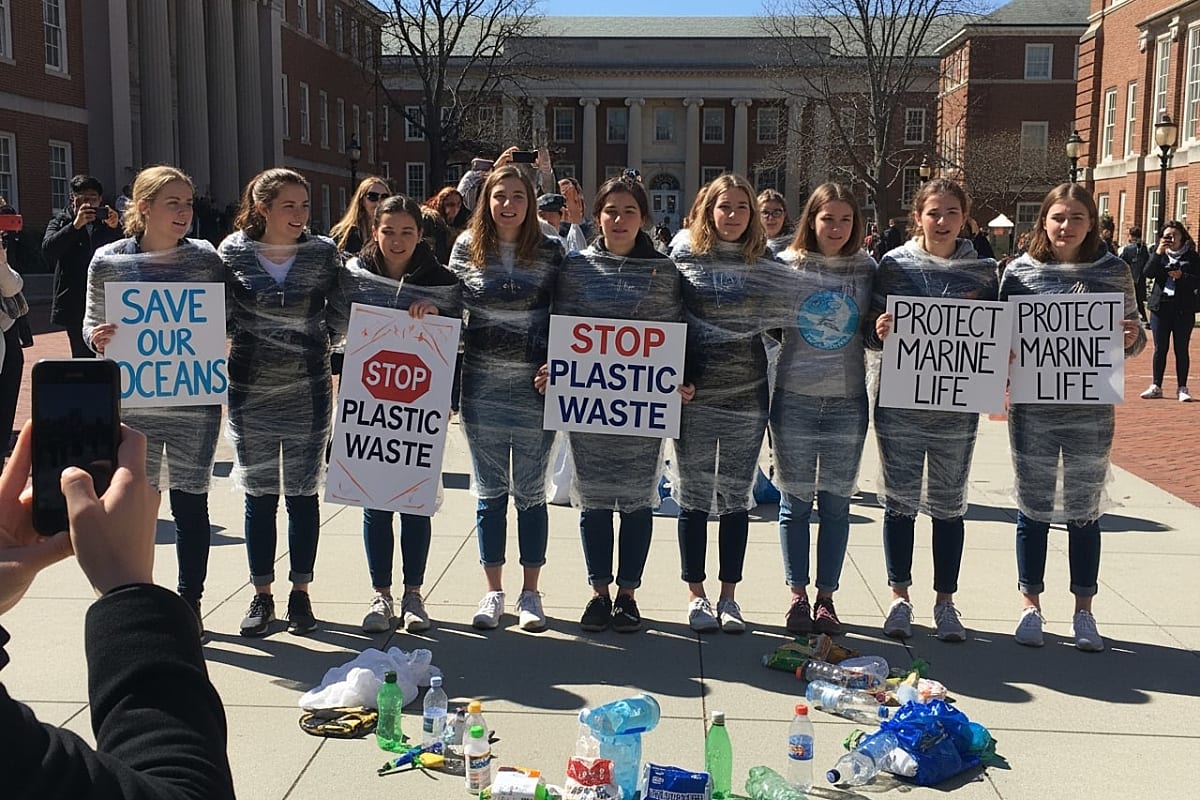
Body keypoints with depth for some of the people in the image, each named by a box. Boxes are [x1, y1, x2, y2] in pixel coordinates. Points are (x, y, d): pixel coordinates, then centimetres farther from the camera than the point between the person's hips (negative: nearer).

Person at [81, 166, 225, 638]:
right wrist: (97, 337, -14)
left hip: (195, 402, 0)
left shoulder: (206, 258, 0)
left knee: (190, 502, 7)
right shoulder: (108, 261, 0)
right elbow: (92, 325, 7)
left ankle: (190, 604, 21)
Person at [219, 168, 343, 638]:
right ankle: (261, 596, 22)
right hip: (251, 393, 0)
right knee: (259, 496, 8)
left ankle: (300, 594, 22)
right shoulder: (233, 252, -2)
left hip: (308, 393, 0)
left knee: (302, 494, 8)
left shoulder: (324, 254, -3)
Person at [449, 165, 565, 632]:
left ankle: (530, 593, 19)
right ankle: (493, 591, 20)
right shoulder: (467, 248, 2)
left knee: (530, 493, 7)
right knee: (489, 492, 9)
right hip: (482, 387, 1)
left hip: (536, 387, -1)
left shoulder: (550, 252, -1)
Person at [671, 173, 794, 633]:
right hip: (694, 394, -1)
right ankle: (695, 594, 19)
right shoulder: (683, 259, 1)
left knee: (736, 497, 8)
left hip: (747, 396, 1)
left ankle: (729, 595, 20)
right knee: (693, 496, 7)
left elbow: (785, 324, 7)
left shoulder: (769, 269, 4)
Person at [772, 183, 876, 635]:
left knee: (836, 503, 7)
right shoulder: (786, 265, -1)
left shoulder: (867, 269, 4)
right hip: (794, 399, -1)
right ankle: (797, 596, 18)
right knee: (795, 503, 5)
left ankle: (826, 597, 18)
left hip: (847, 402, 1)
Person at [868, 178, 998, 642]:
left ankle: (945, 602, 23)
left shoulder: (983, 271, 2)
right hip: (900, 405, -1)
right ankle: (899, 599, 20)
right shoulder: (893, 264, -1)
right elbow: (872, 333, 2)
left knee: (948, 506, 10)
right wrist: (879, 330, -20)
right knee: (899, 503, 6)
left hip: (957, 408, 1)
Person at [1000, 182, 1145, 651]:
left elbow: (1133, 338, 8)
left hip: (1091, 411, 1)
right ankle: (1030, 606, 23)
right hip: (1032, 410, 0)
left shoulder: (1113, 271, 1)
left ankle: (1083, 611, 23)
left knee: (1084, 511, 10)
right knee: (1034, 509, 9)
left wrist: (1134, 338, -15)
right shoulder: (1019, 270, -1)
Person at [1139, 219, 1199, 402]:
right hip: (1160, 306, 2)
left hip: (1183, 309, -2)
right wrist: (1158, 253, -15)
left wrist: (1182, 276, -18)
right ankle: (1156, 387, 12)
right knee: (1160, 348, 6)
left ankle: (1182, 388, 8)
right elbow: (1148, 273, -7)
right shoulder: (1159, 255, 9)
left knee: (1181, 349, 2)